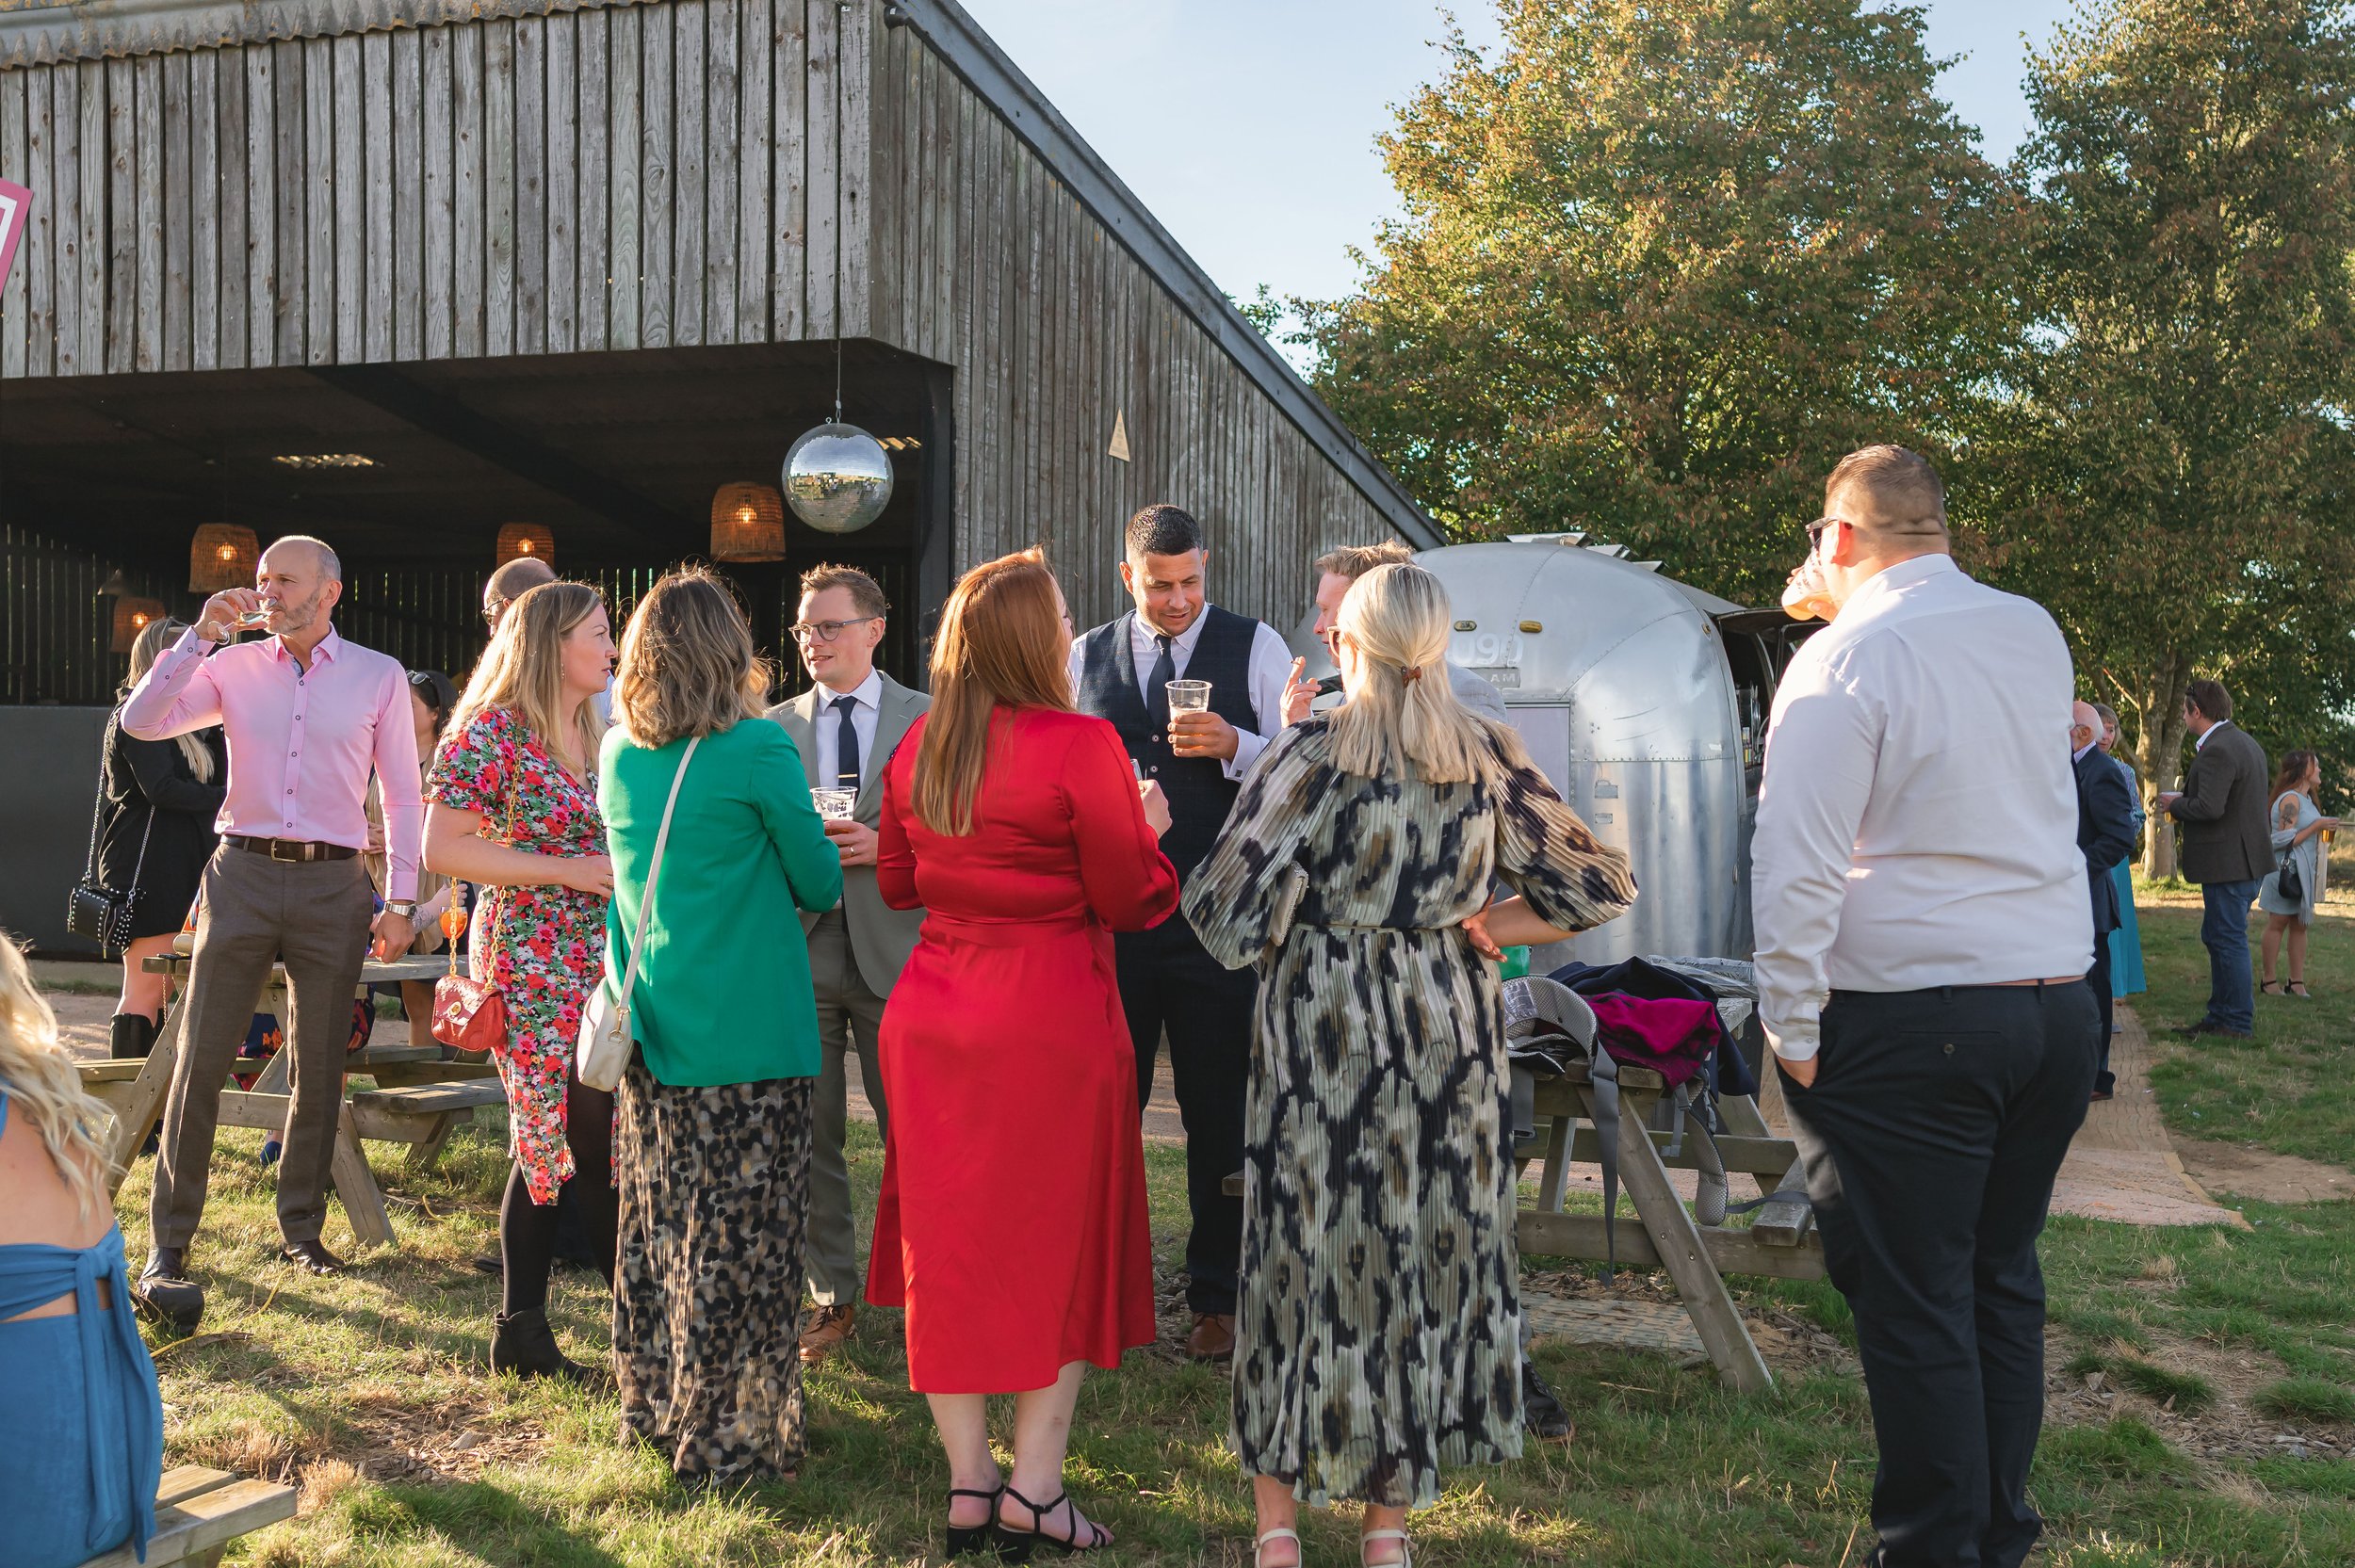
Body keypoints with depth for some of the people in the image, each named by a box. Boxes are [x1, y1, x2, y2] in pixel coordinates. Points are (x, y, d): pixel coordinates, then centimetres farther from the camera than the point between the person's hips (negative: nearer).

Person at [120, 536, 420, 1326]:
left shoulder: (378, 676, 5)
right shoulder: (235, 667, 7)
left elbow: (403, 794, 6)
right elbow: (140, 722, -4)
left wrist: (401, 903, 0)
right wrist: (200, 635, -9)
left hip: (332, 885, 0)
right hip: (242, 876, 0)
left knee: (319, 1070, 7)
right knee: (200, 1063, -2)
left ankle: (302, 1228, 21)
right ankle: (166, 1246, 4)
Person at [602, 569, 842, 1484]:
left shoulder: (618, 753, 5)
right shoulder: (757, 750, -12)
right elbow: (820, 883, -3)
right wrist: (809, 894, 18)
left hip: (652, 1029, 6)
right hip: (746, 1026, -6)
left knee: (659, 1223, 16)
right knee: (739, 1235, 1)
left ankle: (654, 1404, 28)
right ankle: (726, 1435, 8)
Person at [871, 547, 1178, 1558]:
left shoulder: (918, 748, 5)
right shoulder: (1078, 744, -14)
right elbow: (1128, 900, -10)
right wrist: (1148, 829, 8)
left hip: (933, 1013, 6)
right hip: (1051, 1018, -5)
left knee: (951, 1239, 12)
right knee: (1060, 1242, 7)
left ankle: (967, 1484, 18)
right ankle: (1033, 1489, 8)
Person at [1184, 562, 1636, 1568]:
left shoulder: (1311, 756, -10)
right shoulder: (1490, 758, 0)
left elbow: (1225, 902, -12)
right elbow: (1600, 887, 4)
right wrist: (1488, 928, 6)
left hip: (1322, 1023, -2)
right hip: (1450, 1024, 3)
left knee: (1311, 1240, 8)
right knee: (1436, 1241, 11)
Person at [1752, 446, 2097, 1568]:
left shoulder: (1842, 660, -11)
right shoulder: (2037, 636, 8)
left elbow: (1795, 863, -17)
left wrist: (1793, 1032, -9)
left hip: (1910, 1026, -7)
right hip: (2060, 1003, 7)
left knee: (1914, 1305, 2)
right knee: (2003, 1283, 16)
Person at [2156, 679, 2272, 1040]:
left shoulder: (2216, 750, -20)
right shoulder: (2247, 743, 14)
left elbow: (2209, 807, -28)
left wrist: (2175, 804, -9)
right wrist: (2184, 800, 14)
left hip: (2229, 862, -10)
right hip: (2248, 858, 10)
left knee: (2229, 940, -3)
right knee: (2216, 936, 17)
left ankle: (2239, 1024, 3)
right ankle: (2220, 1016, 23)